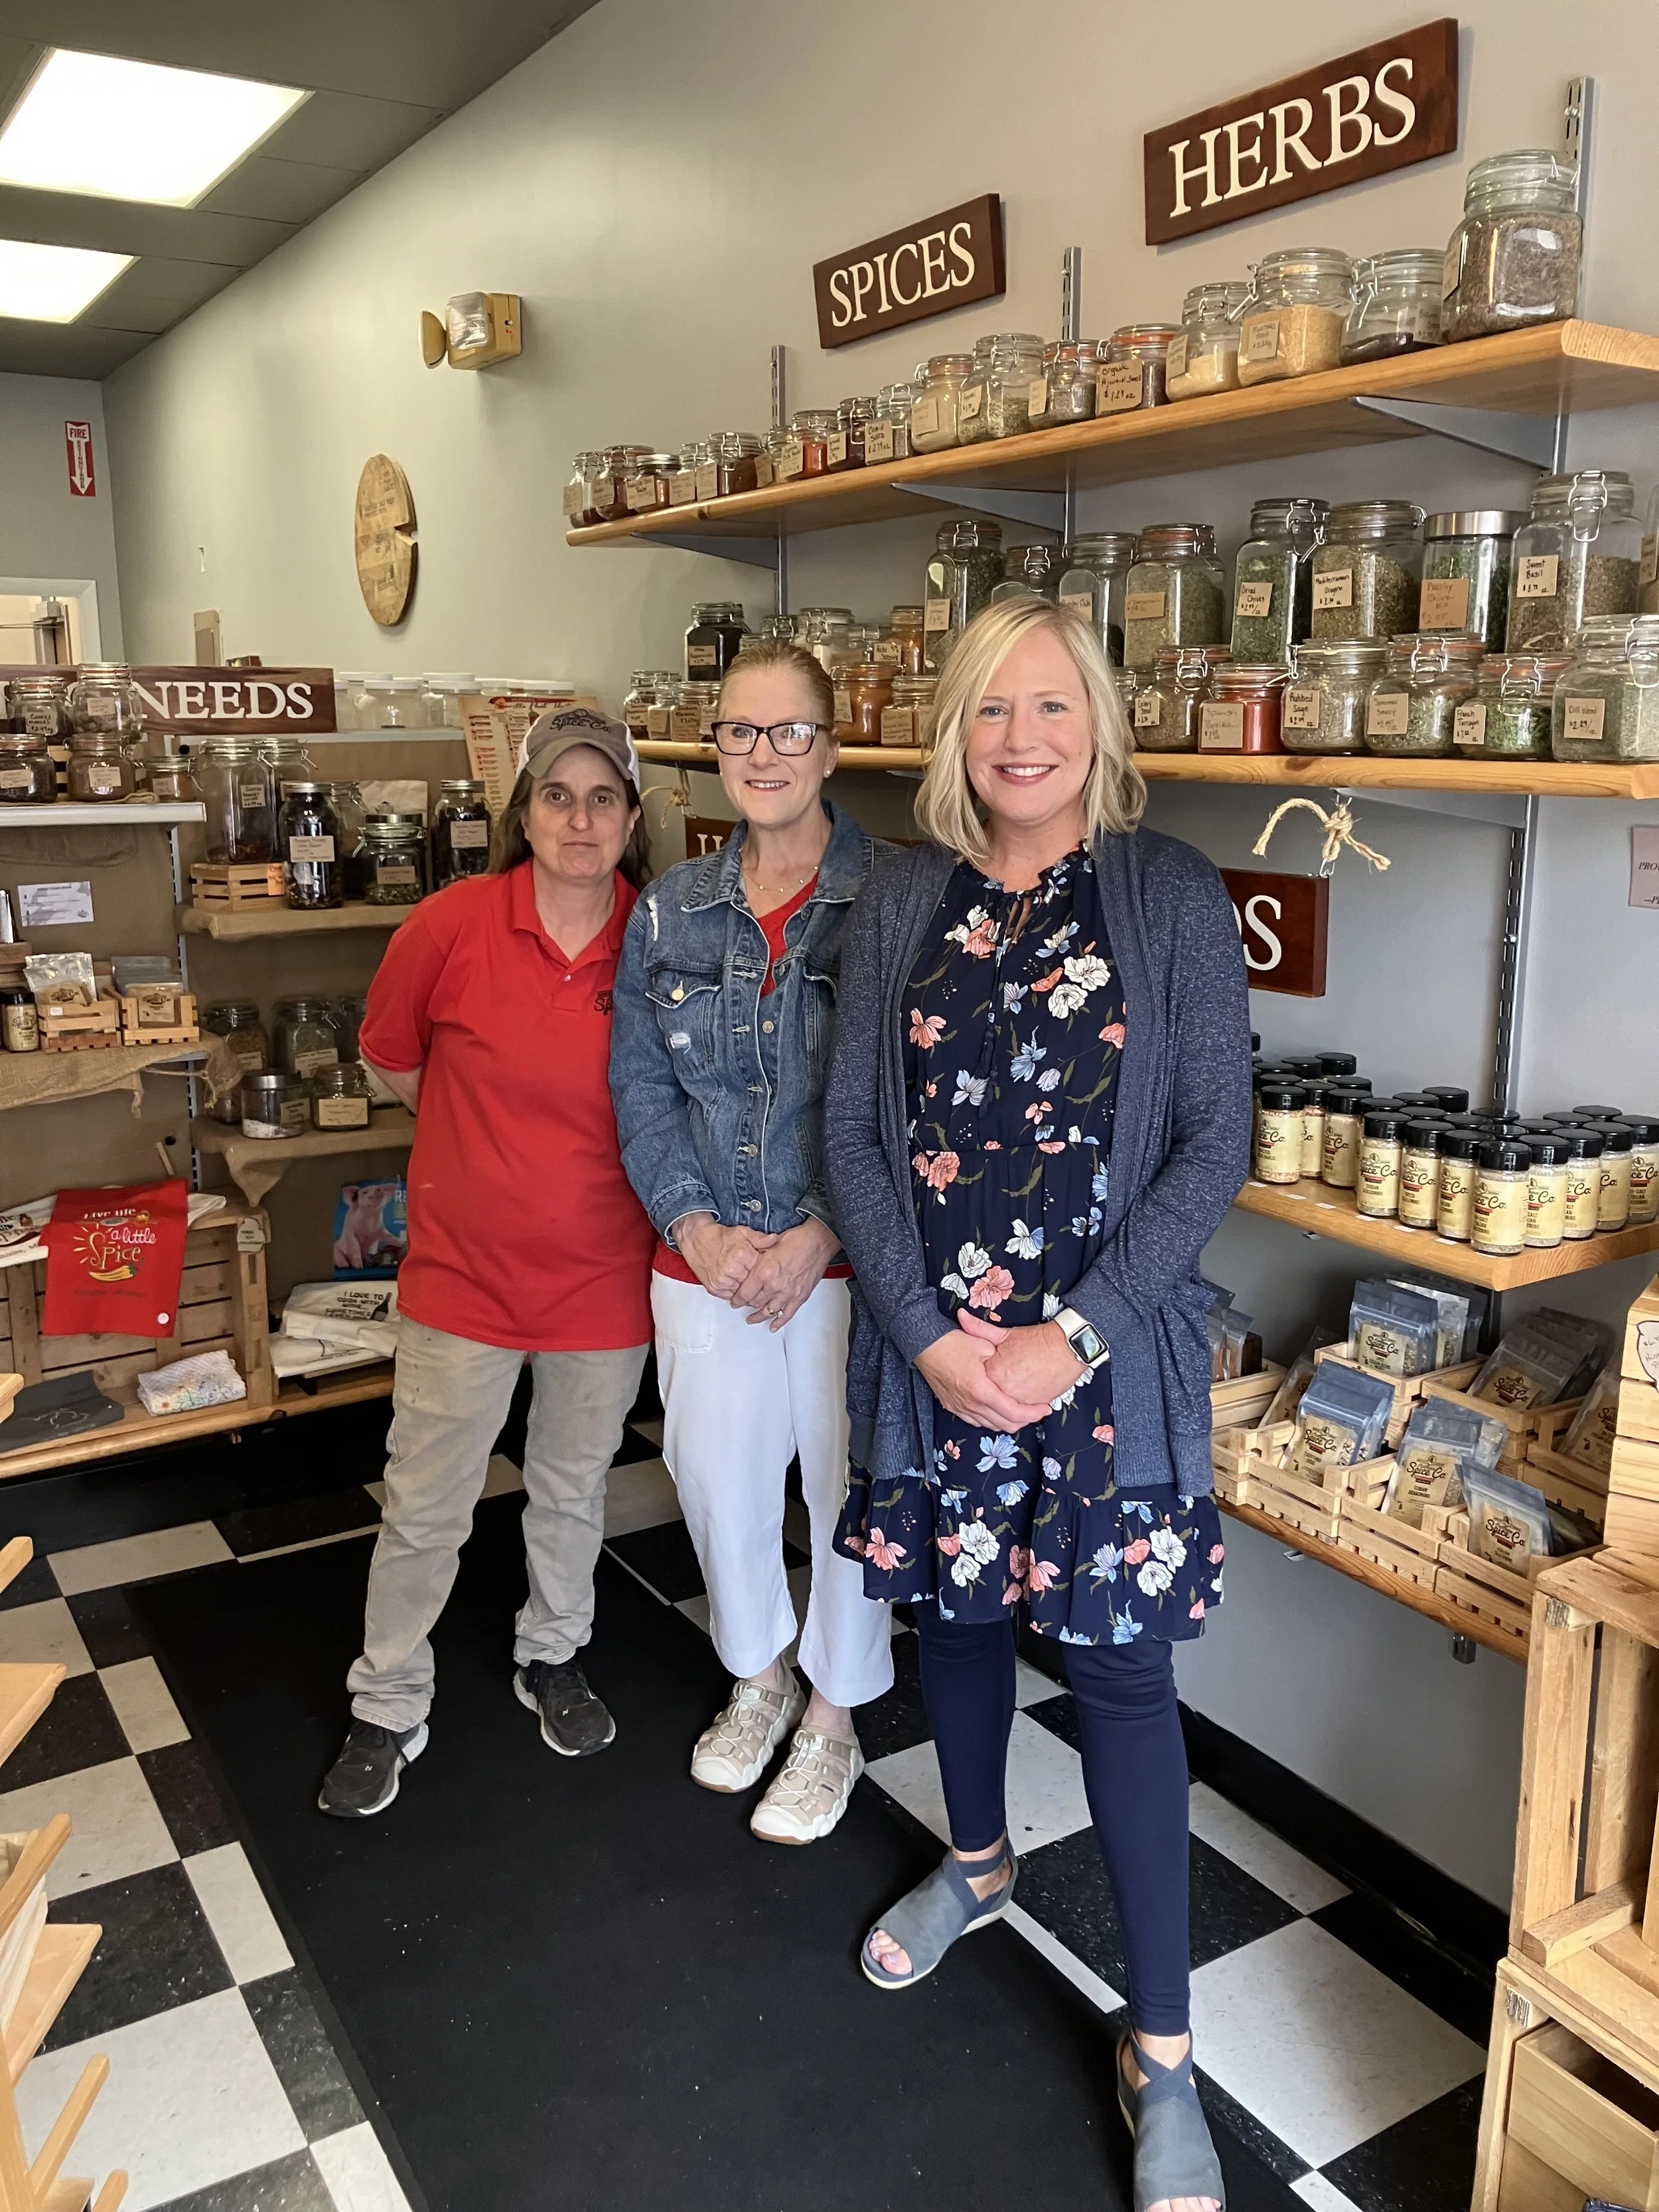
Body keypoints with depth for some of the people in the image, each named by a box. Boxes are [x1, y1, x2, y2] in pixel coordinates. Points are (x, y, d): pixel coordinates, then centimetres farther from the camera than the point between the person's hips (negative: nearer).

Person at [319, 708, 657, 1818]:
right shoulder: (452, 925, -14)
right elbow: (395, 1059, 3)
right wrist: (492, 1153, 8)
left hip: (606, 1273, 1)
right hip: (465, 1268, -1)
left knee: (573, 1488, 21)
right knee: (425, 1508, 10)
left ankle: (553, 1656, 46)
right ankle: (389, 1711, 31)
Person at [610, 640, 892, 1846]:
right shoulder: (670, 909, 3)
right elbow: (640, 1082, 2)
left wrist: (819, 1235, -17)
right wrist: (698, 1227, -10)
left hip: (841, 1258, -3)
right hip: (704, 1253, 4)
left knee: (848, 1482, 10)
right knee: (718, 1475, 17)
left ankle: (834, 1720, 34)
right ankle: (757, 1676, 44)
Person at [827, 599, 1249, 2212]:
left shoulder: (1174, 899, -6)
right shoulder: (902, 907, 2)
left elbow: (1213, 1142, -8)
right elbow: (856, 1128, 0)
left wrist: (1072, 1336, -15)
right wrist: (929, 1333, -10)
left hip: (1111, 1352, -3)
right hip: (929, 1343, 3)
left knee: (1116, 1659, 2)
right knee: (954, 1604, 19)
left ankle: (1161, 2052, 19)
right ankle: (976, 1865, 48)